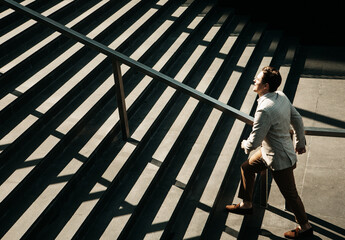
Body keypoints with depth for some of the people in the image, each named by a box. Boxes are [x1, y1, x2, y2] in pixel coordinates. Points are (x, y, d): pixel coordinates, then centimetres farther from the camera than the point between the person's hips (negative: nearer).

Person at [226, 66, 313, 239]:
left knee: (290, 194, 10)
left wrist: (245, 145, -4)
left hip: (279, 160, -9)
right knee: (246, 168, 22)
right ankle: (246, 205, 41)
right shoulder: (281, 96, -8)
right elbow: (297, 119, 5)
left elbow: (254, 141, -28)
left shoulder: (265, 110, -36)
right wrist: (300, 142, 19)